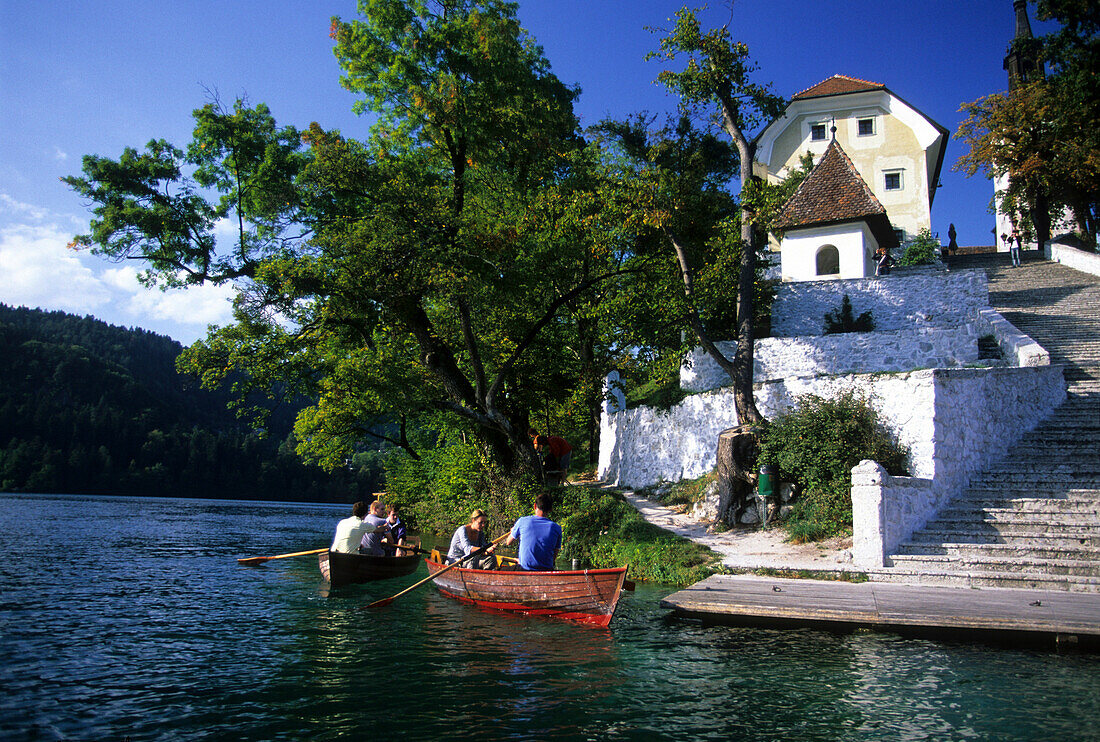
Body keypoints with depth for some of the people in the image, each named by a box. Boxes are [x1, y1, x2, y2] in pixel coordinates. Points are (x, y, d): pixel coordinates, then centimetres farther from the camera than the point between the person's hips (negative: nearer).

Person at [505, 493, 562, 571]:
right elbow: (554, 556, 3)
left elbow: (508, 542, 10)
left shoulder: (522, 521, -6)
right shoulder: (556, 528, -6)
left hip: (524, 569, 0)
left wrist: (512, 531, 32)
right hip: (546, 572, 0)